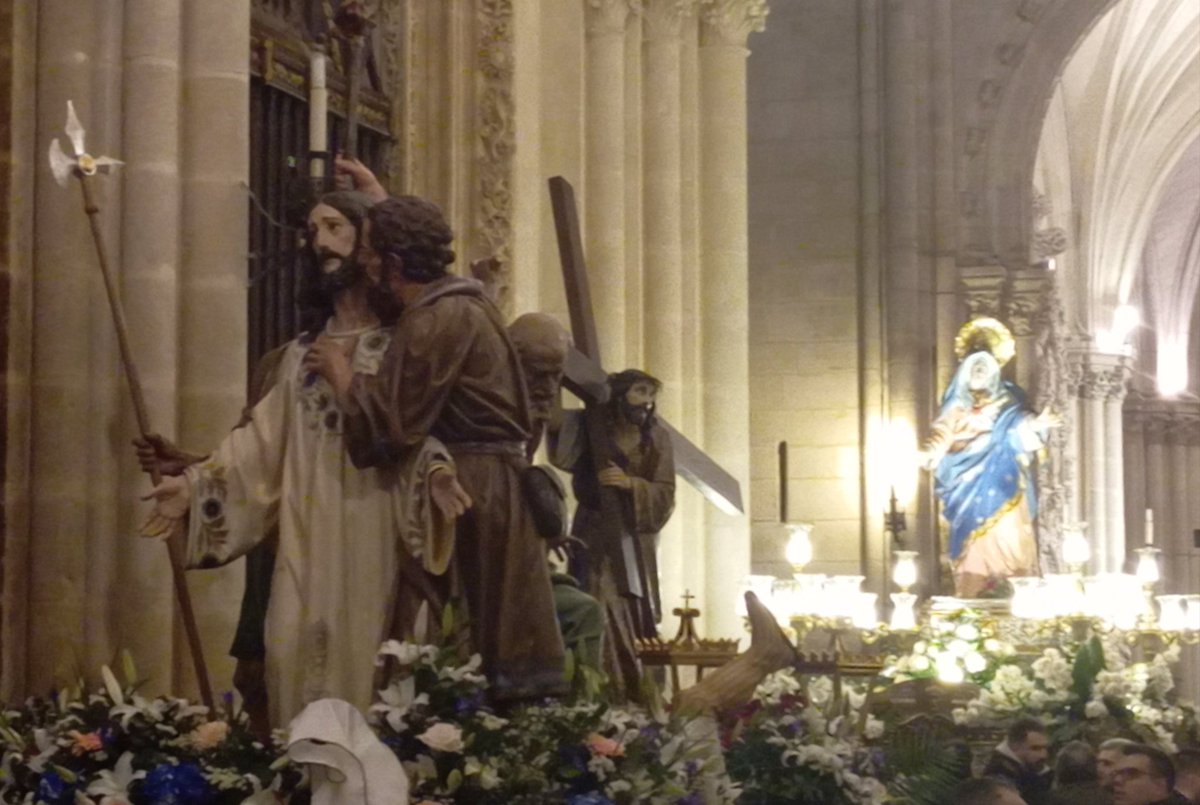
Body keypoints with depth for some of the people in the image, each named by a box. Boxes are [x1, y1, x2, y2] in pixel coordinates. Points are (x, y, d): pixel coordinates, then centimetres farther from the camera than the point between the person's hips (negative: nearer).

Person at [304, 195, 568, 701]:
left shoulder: (437, 321, -17)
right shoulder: (460, 302, 12)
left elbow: (388, 427, -20)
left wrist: (340, 374, -3)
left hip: (469, 495, -10)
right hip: (493, 487, 10)